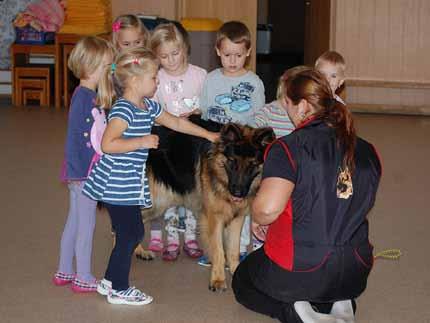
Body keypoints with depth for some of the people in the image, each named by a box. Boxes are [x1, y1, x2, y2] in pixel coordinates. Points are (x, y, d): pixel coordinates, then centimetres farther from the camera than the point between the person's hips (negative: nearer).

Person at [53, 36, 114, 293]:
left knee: (75, 221, 17)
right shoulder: (83, 97, -19)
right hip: (84, 171, -9)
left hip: (86, 171, 9)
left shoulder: (91, 96, 9)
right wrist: (79, 170, -22)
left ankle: (65, 272, 28)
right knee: (87, 224, 1)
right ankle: (84, 278, 12)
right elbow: (75, 137, -21)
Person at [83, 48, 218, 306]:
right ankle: (119, 290, 15)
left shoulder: (148, 106, 10)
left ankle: (110, 281, 29)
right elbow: (108, 144, -29)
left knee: (135, 232, 16)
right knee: (128, 235, 0)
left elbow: (176, 122, 22)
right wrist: (142, 142, -25)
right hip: (117, 185, -10)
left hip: (131, 183, 10)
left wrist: (208, 135, 25)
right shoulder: (123, 110, -19)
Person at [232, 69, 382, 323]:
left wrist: (259, 219, -6)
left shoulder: (288, 148, -17)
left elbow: (267, 208, -29)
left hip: (298, 271, -5)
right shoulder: (367, 152, 1)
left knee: (242, 282, 26)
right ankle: (340, 303, 8)